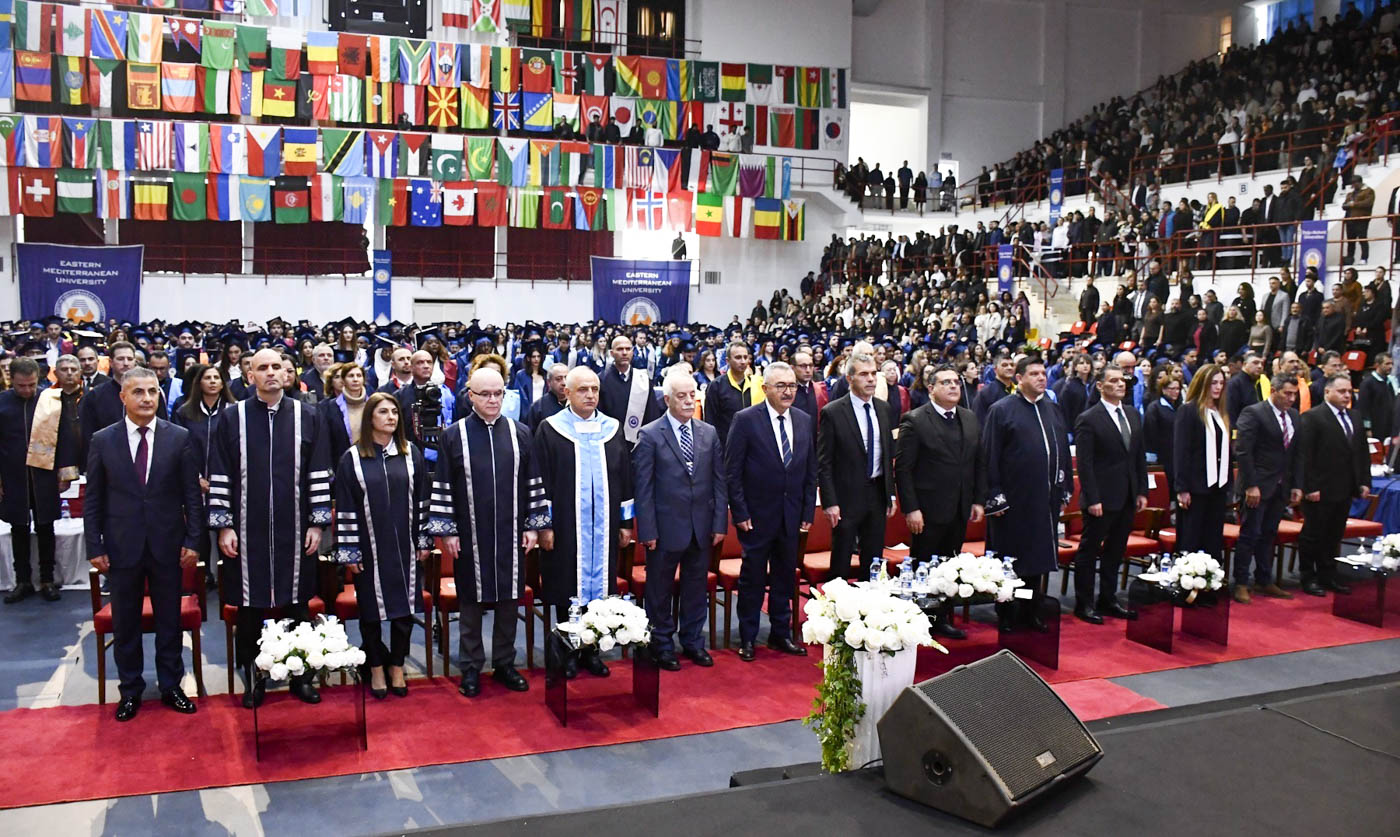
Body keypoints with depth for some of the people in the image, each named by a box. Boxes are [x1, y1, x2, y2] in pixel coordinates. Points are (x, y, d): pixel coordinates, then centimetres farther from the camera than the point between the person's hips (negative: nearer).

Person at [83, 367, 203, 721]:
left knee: (169, 621, 9)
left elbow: (192, 494, 0)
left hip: (167, 545, 0)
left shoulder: (179, 437, -1)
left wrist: (192, 541, -4)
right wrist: (94, 546, -2)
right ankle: (130, 690, 24)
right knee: (125, 623, 10)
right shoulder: (102, 440, 1)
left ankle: (170, 686, 23)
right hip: (122, 546, 0)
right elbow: (92, 499, 3)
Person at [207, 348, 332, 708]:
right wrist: (223, 526, -4)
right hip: (247, 531, 0)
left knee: (297, 607, 9)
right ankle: (252, 679, 21)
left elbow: (319, 474, 3)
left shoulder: (307, 417, 2)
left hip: (294, 531, 1)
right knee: (250, 610, 7)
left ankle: (301, 675, 21)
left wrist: (317, 523, -2)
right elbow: (219, 476, 1)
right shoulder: (231, 418, 0)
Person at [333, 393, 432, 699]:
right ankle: (376, 668, 22)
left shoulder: (411, 454, 4)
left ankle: (397, 667, 22)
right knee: (372, 607, 7)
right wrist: (349, 552, -6)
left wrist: (424, 540, 3)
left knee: (404, 605, 7)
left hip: (404, 547, 2)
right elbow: (345, 508, -3)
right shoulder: (352, 459, -3)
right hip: (370, 549, -2)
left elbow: (423, 499, 6)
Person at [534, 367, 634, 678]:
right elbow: (542, 480, -4)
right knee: (568, 591, 4)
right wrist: (544, 525, -7)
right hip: (565, 526, -3)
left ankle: (591, 651, 19)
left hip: (604, 526, 3)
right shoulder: (550, 429, -3)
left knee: (599, 587, 7)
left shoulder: (612, 429, 6)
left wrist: (625, 522, 7)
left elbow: (624, 477, 10)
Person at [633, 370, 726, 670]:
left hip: (701, 529, 4)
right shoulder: (650, 436, -8)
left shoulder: (709, 433, 5)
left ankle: (693, 642, 30)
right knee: (660, 591, 9)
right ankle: (662, 646, 24)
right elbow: (643, 488, -9)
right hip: (665, 529, -4)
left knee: (696, 588, 15)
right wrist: (647, 531, -12)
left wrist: (720, 522, 1)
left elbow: (719, 482, 7)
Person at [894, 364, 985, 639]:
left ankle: (942, 619, 26)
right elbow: (903, 469, -12)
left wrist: (978, 500, 9)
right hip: (928, 511, -6)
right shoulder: (914, 421, -10)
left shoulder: (970, 419, 10)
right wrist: (911, 508, -16)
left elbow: (979, 463, 15)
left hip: (959, 511, 6)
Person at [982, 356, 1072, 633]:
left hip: (1045, 499, 6)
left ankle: (1031, 610, 25)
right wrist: (994, 495, -13)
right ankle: (1005, 615, 14)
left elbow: (1062, 450, 17)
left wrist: (1064, 489, 13)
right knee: (1009, 559, 3)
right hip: (1013, 500, -6)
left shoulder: (1051, 409, 12)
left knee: (1039, 556, 13)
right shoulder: (1001, 410, -6)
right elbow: (989, 455, -9)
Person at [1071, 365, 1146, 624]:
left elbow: (1140, 455, 14)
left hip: (1127, 497, 7)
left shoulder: (1133, 414, 11)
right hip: (1102, 498, -7)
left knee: (1115, 552, 16)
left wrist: (1142, 491, 9)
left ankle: (1108, 600, 27)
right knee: (1089, 551, 3)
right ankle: (1084, 604, 12)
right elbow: (1084, 463, -14)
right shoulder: (1088, 419, -11)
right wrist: (1092, 499, -18)